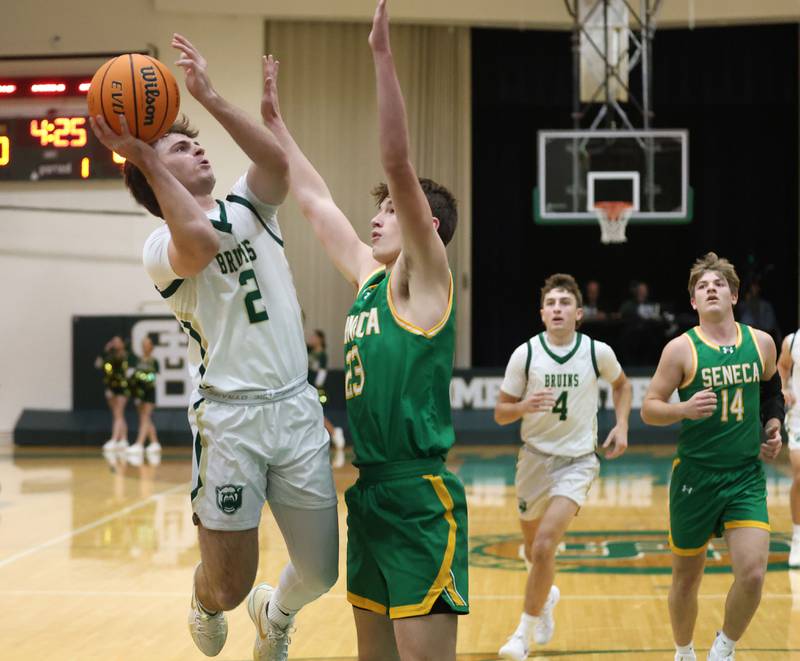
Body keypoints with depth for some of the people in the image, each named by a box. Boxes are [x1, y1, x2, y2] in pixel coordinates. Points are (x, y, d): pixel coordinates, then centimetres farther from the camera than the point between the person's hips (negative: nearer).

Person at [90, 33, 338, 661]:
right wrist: (144, 157, -20)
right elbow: (201, 242, -25)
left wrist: (210, 97, -14)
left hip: (297, 407, 4)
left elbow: (276, 161, -8)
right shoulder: (161, 247, 0)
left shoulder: (248, 206, 14)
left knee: (322, 572, 5)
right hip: (229, 416, -4)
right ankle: (205, 605, 35)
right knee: (229, 586, -4)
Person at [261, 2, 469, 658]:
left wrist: (383, 53, -21)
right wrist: (275, 121, 32)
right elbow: (316, 201, 26)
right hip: (369, 492, 9)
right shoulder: (369, 279, 16)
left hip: (418, 496, -9)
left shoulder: (425, 278, -5)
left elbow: (398, 163, -17)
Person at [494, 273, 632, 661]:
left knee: (544, 546, -19)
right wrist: (524, 406, -25)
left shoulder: (598, 352, -8)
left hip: (577, 461, -2)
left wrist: (621, 426, 0)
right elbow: (500, 414, -4)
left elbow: (622, 384, 14)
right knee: (534, 549, 17)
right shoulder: (525, 354, -10)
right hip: (535, 457, 2)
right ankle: (547, 595, 52)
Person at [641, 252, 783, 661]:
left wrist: (773, 426, 5)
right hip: (695, 477, -2)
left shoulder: (761, 343, 3)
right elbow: (648, 409, -7)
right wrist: (685, 408, -24)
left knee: (753, 573, -14)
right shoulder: (681, 349, -7)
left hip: (746, 477, 2)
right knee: (687, 578, 10)